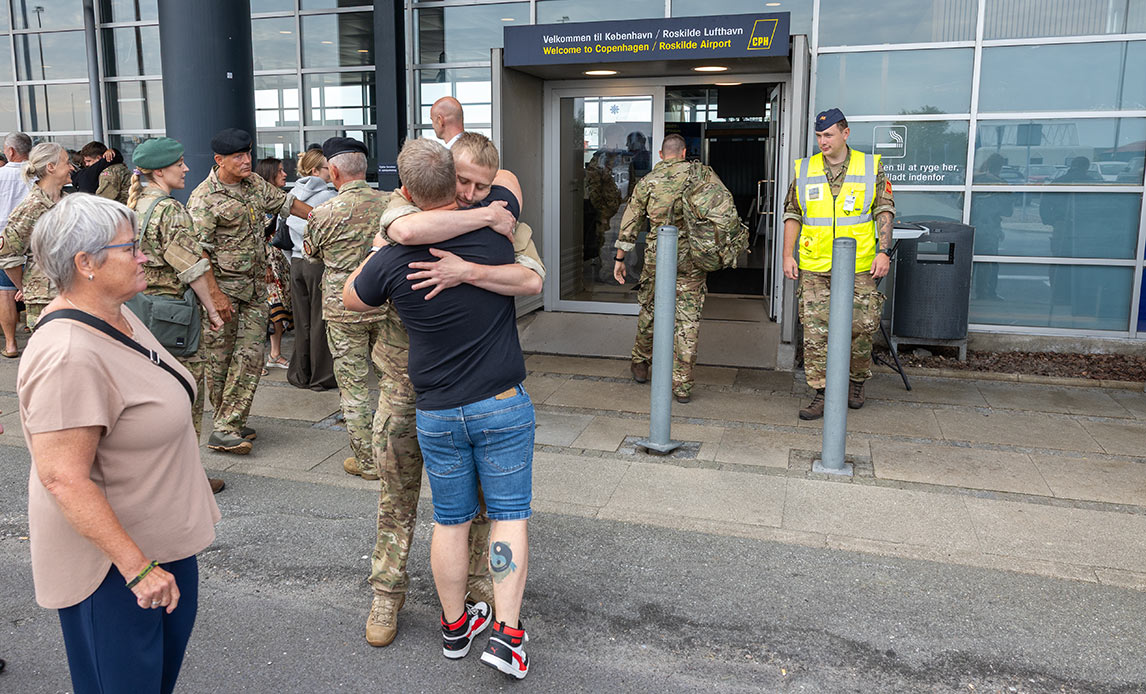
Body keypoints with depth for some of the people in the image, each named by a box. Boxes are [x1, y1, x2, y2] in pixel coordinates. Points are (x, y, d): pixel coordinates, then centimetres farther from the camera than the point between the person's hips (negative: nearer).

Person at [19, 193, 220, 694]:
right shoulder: (69, 356, -29)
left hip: (165, 536, 9)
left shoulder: (117, 316, 1)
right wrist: (136, 566, -27)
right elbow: (63, 479, -30)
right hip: (109, 557, -9)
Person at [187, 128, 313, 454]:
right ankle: (225, 429, 8)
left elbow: (285, 202, 25)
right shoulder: (204, 199, -12)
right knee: (220, 359, 1)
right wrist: (214, 296, -20)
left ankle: (228, 426, 4)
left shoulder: (255, 183, 9)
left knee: (251, 356, -1)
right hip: (223, 288, -6)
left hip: (256, 287, 7)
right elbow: (199, 252, -16)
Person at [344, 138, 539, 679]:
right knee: (509, 514, 8)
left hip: (437, 414, 1)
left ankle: (455, 624, 30)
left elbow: (350, 299, 12)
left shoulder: (393, 258, -10)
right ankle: (507, 633, 6)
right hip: (503, 406, 0)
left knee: (450, 520, 15)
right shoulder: (493, 223, -9)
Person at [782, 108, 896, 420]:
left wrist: (884, 251, -5)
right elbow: (792, 214, 12)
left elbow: (884, 211, 4)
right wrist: (788, 255, 5)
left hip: (858, 266, -1)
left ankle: (857, 383, 27)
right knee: (815, 330, -3)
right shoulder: (804, 170, 8)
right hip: (814, 267, 1)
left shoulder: (871, 167, 4)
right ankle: (821, 394, 4)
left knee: (862, 326, 4)